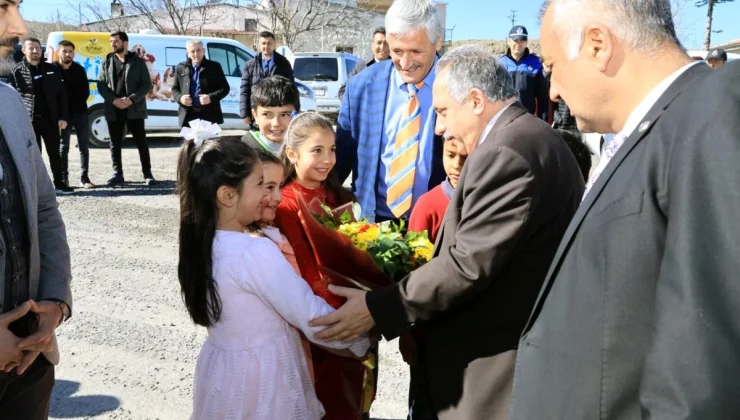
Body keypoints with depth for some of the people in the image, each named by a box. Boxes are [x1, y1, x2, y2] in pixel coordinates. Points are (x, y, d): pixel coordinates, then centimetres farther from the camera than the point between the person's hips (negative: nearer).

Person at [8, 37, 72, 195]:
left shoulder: (52, 70, 6)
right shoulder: (17, 72, 1)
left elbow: (62, 94, 6)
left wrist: (63, 117, -2)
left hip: (50, 118, 2)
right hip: (29, 120, -2)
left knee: (54, 153, 9)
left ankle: (59, 184, 18)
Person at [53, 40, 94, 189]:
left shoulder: (79, 69, 9)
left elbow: (86, 91, 10)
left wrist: (78, 103, -3)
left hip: (80, 112, 3)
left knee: (83, 146, 4)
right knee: (63, 146, 3)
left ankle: (84, 177, 9)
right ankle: (64, 178, 8)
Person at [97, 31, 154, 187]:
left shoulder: (138, 62, 3)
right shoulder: (106, 62, 10)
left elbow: (147, 85, -3)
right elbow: (101, 85, 5)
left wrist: (131, 99, -15)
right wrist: (113, 100, -12)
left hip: (134, 109, -3)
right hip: (113, 110, 3)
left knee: (141, 142, 1)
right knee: (115, 144, 6)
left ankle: (147, 173, 8)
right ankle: (117, 174, 13)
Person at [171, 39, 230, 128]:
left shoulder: (214, 67, 5)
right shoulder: (181, 68, 13)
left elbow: (225, 88, 3)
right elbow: (174, 88, 18)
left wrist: (211, 97, -13)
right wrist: (180, 98, -5)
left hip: (209, 116, -2)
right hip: (188, 116, 2)